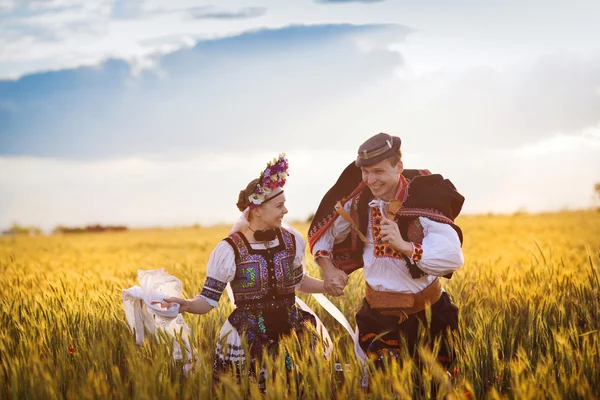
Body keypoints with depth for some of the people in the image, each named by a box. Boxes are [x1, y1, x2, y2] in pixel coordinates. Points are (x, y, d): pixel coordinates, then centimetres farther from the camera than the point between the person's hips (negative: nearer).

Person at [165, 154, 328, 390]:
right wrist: (187, 305, -30)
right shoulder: (229, 250, -13)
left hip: (292, 333, 4)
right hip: (247, 342, -4)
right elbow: (208, 300, -10)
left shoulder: (292, 241, 1)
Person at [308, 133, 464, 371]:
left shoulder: (425, 201, -18)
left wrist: (403, 245, -35)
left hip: (426, 314, -3)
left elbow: (454, 259, -27)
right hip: (377, 315, 3)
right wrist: (328, 269, -6)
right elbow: (320, 235, 10)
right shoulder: (358, 200, -5)